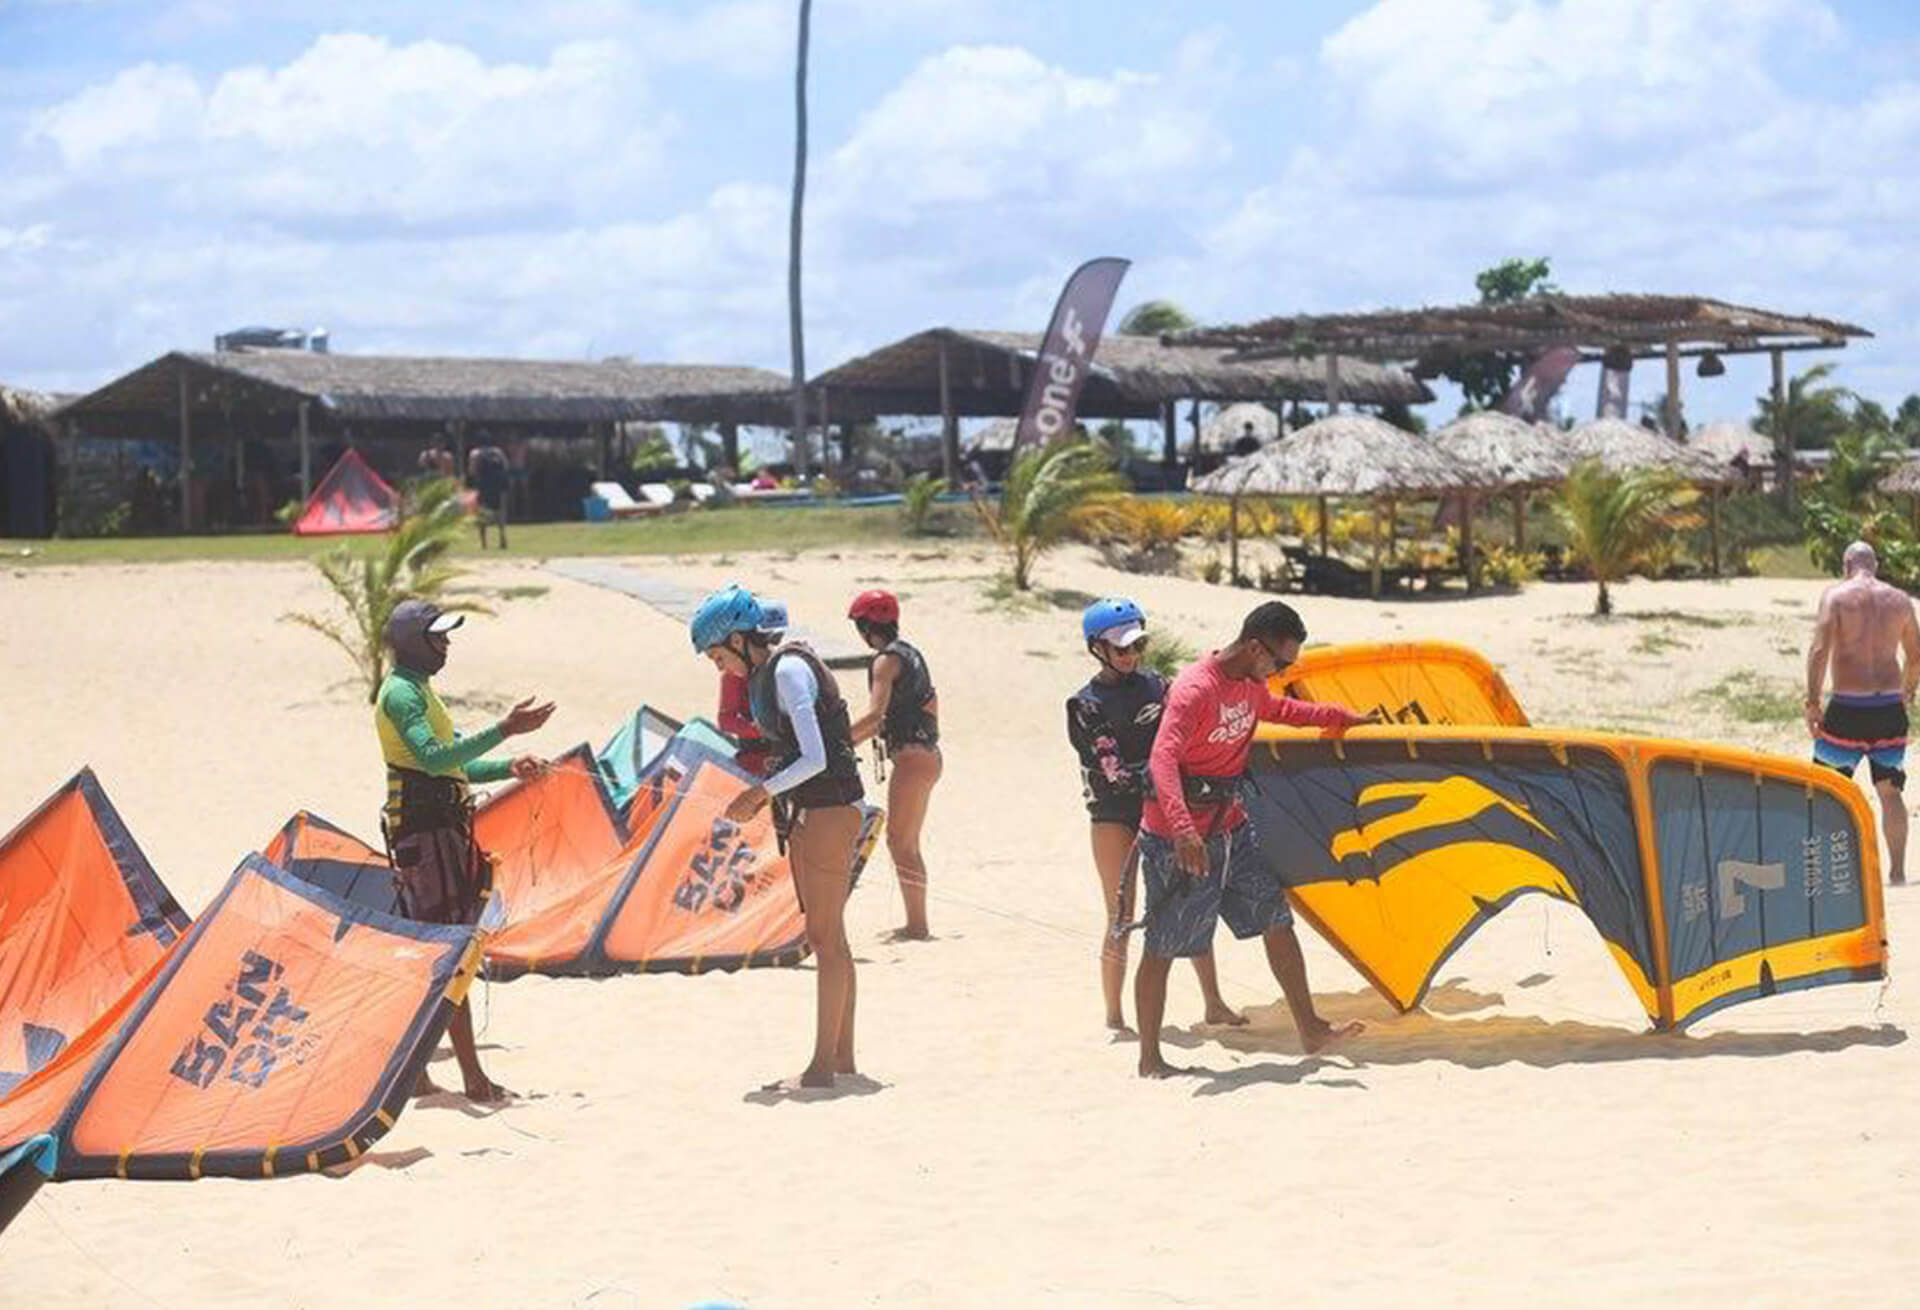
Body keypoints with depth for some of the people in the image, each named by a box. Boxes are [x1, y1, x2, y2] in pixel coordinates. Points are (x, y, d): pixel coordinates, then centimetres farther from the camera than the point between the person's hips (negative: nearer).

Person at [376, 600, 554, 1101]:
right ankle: (474, 1078, -15)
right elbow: (433, 758, -27)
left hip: (441, 828, 11)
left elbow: (453, 766, 25)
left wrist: (509, 768, 10)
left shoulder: (419, 690, 22)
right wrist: (505, 730, -31)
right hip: (424, 830, -11)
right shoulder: (400, 693, -12)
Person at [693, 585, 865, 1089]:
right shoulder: (769, 672, 13)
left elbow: (815, 759, -22)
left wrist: (761, 793, -14)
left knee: (825, 937, -6)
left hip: (828, 811, -10)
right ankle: (842, 1057, 17)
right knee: (829, 938, 12)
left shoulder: (789, 671, -16)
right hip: (807, 812, 10)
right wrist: (763, 798, 9)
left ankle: (823, 1065, -4)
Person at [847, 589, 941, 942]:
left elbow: (875, 714, -24)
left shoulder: (887, 660, -13)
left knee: (900, 842, -5)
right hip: (925, 754, 10)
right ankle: (917, 923, 18)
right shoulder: (909, 653, 16)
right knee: (908, 844, 15)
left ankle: (917, 925, -5)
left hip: (911, 756, -10)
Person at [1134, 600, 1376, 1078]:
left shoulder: (1251, 686, 6)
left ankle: (1310, 1029, 15)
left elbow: (1280, 708, 31)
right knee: (1163, 947, 0)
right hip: (1179, 841, -9)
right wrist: (1183, 830, -48)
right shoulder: (1195, 690, -24)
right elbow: (1163, 759, -35)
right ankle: (1149, 1059, 9)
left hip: (1230, 828, 9)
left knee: (1277, 920, 7)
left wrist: (1346, 718, 32)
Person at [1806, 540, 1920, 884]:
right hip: (1890, 707, 3)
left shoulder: (1836, 596, -3)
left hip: (1848, 706, -3)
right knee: (1890, 790, 11)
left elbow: (1819, 650, -14)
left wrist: (1812, 702, -11)